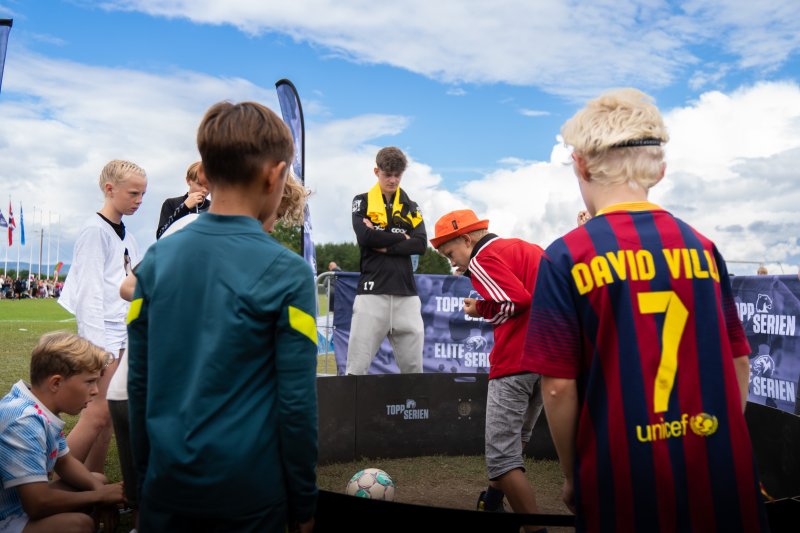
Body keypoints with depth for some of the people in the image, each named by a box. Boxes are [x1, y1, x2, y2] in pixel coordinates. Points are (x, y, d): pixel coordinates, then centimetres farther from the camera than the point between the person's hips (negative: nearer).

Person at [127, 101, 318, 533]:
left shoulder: (157, 258, -3)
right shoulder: (286, 273, -15)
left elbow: (138, 382, 2)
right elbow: (296, 401, -13)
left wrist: (144, 478, 14)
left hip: (167, 482, 4)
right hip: (249, 490, -3)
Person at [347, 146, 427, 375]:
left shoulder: (410, 207, 16)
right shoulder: (362, 201, 9)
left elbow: (421, 244, 1)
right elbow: (365, 236, -9)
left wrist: (383, 244, -7)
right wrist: (402, 238, 0)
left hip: (406, 293, 3)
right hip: (372, 291, -3)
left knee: (413, 367, 6)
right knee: (357, 367, -4)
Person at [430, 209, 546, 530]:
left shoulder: (484, 257, -5)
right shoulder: (524, 248, 20)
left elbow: (518, 300, -19)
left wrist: (481, 309, -2)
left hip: (515, 362, -10)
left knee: (501, 456, -4)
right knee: (514, 440, 24)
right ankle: (492, 502, 40)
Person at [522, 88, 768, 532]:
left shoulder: (565, 258, -11)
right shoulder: (703, 248, 2)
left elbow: (559, 387, -12)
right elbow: (738, 363, 8)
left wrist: (572, 477, 2)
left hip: (624, 483, -3)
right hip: (723, 474, 3)